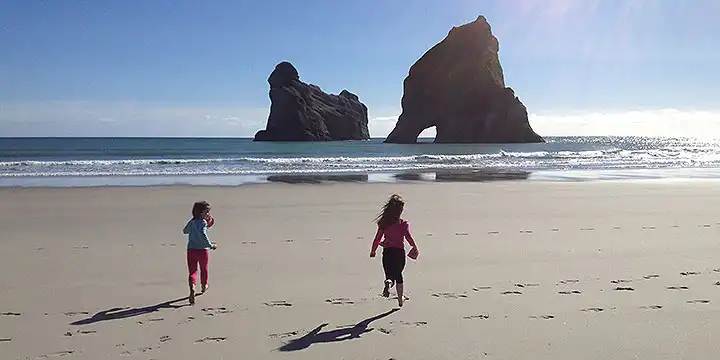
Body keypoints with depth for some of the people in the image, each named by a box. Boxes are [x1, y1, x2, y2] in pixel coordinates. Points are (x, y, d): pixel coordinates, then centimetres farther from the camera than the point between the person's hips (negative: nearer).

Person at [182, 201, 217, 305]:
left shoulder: (192, 221, 7)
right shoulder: (203, 222, -14)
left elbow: (185, 231, 25)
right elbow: (203, 234, -30)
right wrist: (210, 245, -22)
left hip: (191, 250, 4)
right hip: (203, 250, -4)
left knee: (192, 271, 2)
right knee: (204, 269, 20)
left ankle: (192, 288, -24)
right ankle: (204, 287, 40)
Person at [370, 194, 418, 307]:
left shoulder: (384, 223, -2)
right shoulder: (404, 224, -8)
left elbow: (377, 238, 2)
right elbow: (409, 237, -15)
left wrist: (373, 251, 15)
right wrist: (415, 248, 1)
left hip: (387, 252, 1)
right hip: (399, 252, 0)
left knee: (389, 275, 10)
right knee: (398, 275, 18)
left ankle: (388, 282, -27)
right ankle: (400, 299, 24)